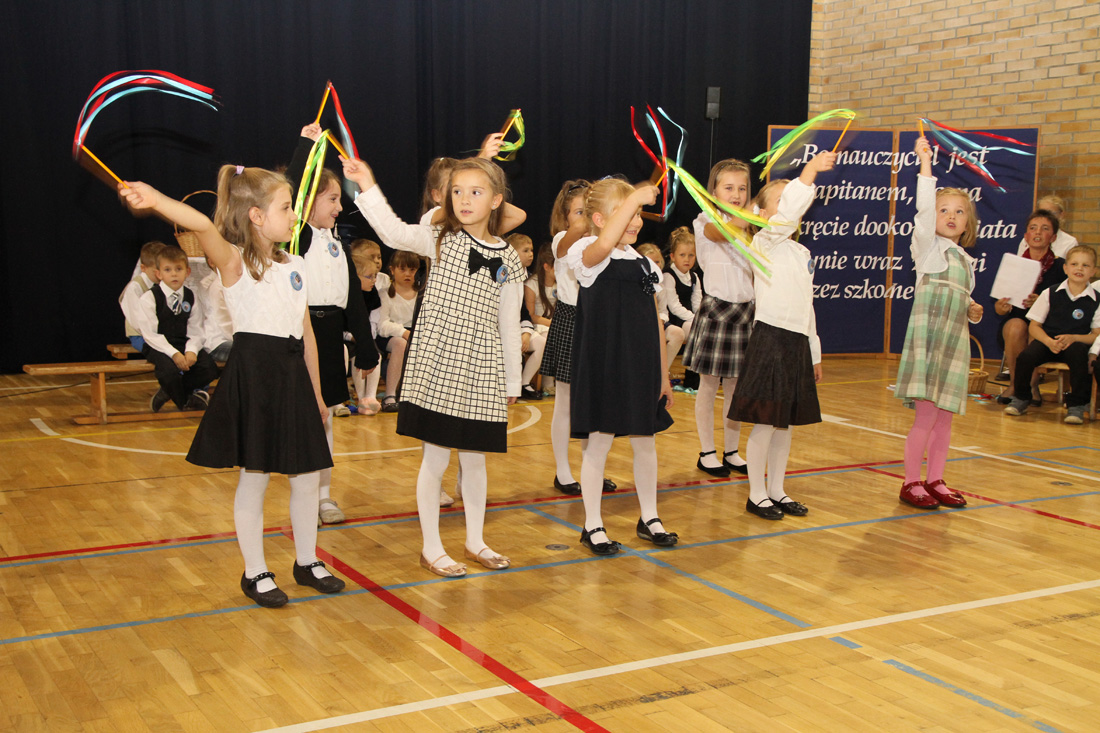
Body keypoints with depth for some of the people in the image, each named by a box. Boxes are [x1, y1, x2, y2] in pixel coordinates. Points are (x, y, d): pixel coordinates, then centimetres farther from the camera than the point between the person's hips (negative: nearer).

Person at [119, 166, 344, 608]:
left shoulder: (295, 266, 13)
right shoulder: (234, 262, -8)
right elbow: (204, 228, -30)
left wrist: (316, 391, 18)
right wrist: (156, 201, -50)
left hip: (292, 374, 6)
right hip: (253, 374, -6)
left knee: (306, 477, 12)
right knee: (254, 479, 3)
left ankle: (307, 562, 30)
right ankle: (255, 573, 18)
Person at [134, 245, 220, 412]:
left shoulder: (190, 297, 7)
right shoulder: (149, 298, -7)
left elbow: (195, 331, 4)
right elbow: (150, 334, -13)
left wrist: (191, 350, -18)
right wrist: (174, 354, -24)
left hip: (184, 344, 4)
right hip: (158, 346, -4)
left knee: (210, 369, -18)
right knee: (170, 370, -34)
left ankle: (168, 392, 4)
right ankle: (184, 401, 1)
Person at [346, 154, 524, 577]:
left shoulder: (508, 261, 5)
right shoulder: (441, 242, -2)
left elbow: (509, 327, 9)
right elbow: (393, 230, -21)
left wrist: (512, 384, 12)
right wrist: (366, 183, -34)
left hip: (481, 372, 2)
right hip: (437, 366, -2)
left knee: (474, 457, 12)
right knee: (436, 458, 2)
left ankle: (475, 542, 29)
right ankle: (431, 549, 16)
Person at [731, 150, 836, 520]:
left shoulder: (802, 253, 17)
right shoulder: (765, 242, -6)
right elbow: (788, 214, -29)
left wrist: (814, 354, 20)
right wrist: (812, 168, -30)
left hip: (797, 342, 8)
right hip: (770, 339, -7)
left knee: (785, 422, 13)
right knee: (765, 422, -3)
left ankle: (777, 491, 23)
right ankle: (756, 495, 8)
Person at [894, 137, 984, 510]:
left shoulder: (965, 259, 19)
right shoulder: (927, 246, 1)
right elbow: (924, 207, -15)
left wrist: (973, 311, 5)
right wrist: (925, 162, -19)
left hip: (955, 339, 7)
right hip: (928, 335, -7)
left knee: (945, 416, 8)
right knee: (926, 414, -10)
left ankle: (935, 480, 17)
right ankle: (911, 483, 0)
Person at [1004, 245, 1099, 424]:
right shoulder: (1050, 294, 2)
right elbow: (1034, 326, 3)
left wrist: (1073, 338, -16)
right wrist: (1049, 341, -16)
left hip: (1075, 343, -1)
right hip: (1047, 340, 1)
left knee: (1079, 356, -35)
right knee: (1025, 357, -28)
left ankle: (1076, 405, -17)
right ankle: (1021, 399, -1)